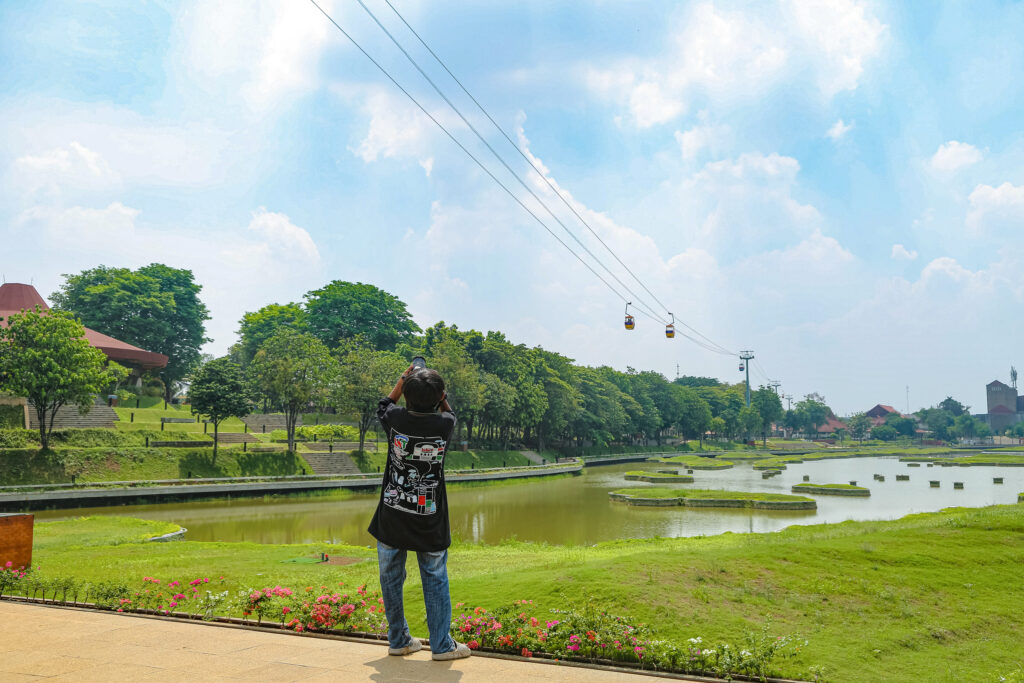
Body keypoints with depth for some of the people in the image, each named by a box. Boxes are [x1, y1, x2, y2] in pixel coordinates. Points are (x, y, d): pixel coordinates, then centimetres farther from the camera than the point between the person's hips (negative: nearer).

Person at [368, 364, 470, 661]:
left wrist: (404, 379, 22)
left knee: (391, 580, 15)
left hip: (391, 519, 1)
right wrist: (435, 391, 16)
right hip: (430, 522, -1)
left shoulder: (396, 419, -10)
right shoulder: (445, 424, -11)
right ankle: (442, 645, 15)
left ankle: (398, 640, 25)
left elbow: (383, 406, 17)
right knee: (435, 581, 10)